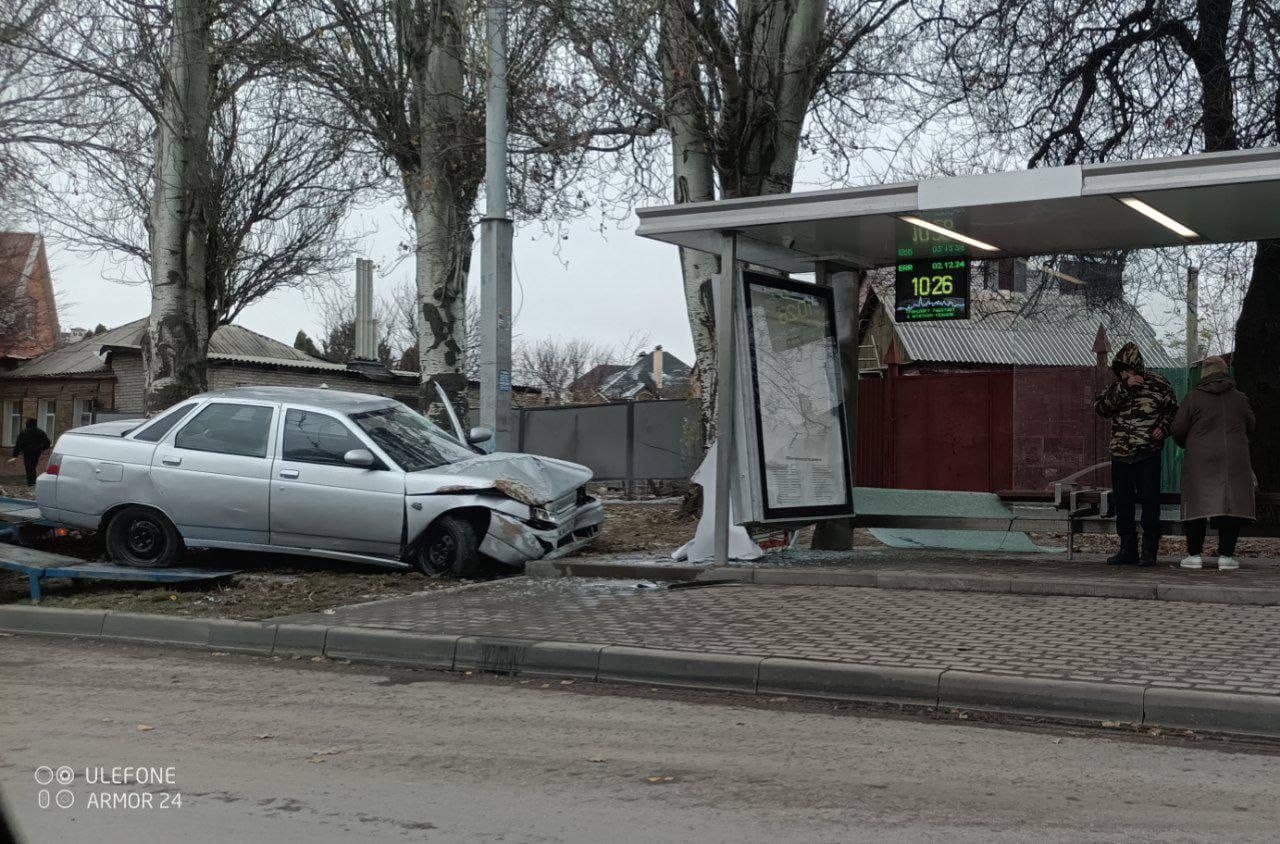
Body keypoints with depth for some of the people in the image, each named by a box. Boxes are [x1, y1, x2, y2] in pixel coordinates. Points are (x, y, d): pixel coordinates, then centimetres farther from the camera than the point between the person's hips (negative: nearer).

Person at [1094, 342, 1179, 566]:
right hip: (1120, 455, 4)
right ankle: (1127, 550, 16)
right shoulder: (1116, 387, 10)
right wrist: (1123, 387, -15)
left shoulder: (1157, 383, 3)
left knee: (1149, 501, -4)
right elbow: (1101, 407, -8)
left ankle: (1149, 551, 4)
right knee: (1123, 503, 8)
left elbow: (1173, 410, 12)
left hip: (1148, 455, -4)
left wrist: (1163, 428, -6)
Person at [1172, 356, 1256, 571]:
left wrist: (1187, 445, 20)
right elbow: (1250, 427, 18)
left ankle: (1194, 554, 3)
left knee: (1197, 505, 3)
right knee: (1232, 505, 6)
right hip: (1235, 460, 1)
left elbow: (1178, 430, 0)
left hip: (1200, 460, -1)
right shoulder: (1239, 399, 7)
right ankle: (1226, 555, 3)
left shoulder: (1194, 398, 0)